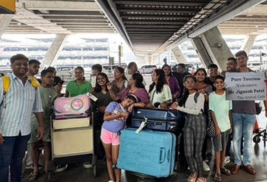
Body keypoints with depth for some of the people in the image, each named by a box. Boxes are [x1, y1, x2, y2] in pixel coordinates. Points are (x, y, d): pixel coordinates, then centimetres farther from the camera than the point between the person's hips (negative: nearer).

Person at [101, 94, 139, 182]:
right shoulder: (113, 104, 0)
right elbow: (105, 118, -9)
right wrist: (120, 114, -12)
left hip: (117, 135, 1)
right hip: (106, 132, -1)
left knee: (115, 159, 0)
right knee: (109, 157, 10)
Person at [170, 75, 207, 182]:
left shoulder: (200, 95, -4)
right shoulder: (185, 96, 14)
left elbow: (196, 111, -14)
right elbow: (183, 109, 12)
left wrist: (178, 107, -12)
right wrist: (175, 106, -9)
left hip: (198, 122, -4)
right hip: (188, 122, 4)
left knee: (197, 152, 2)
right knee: (188, 152, -1)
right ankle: (193, 172, 25)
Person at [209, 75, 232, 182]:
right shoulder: (211, 95, -6)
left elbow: (229, 111, 7)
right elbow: (212, 111, -7)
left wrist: (231, 125, 5)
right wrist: (216, 126, -10)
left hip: (226, 125, 3)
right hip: (217, 126, -3)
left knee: (224, 148, 13)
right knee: (218, 148, 0)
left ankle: (222, 166, 27)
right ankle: (217, 171, 8)